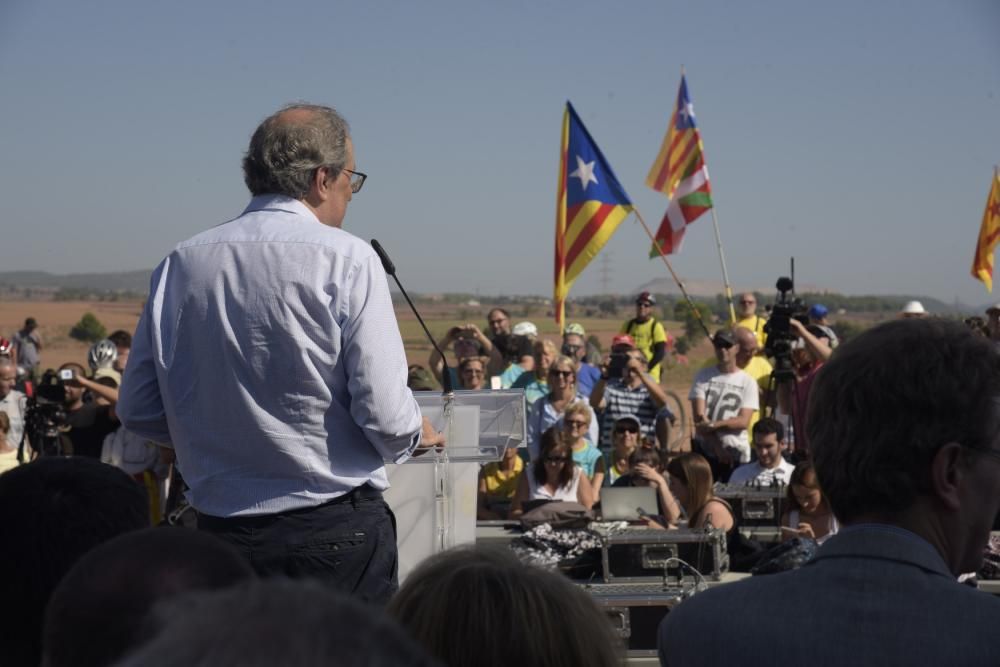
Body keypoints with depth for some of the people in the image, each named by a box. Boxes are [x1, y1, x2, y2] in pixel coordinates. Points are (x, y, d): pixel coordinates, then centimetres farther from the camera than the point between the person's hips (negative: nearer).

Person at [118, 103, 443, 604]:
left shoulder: (181, 264, 3)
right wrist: (418, 433, 8)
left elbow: (138, 411, 6)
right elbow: (385, 414, -14)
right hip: (338, 534, -4)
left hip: (221, 531, 4)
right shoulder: (346, 259, -9)